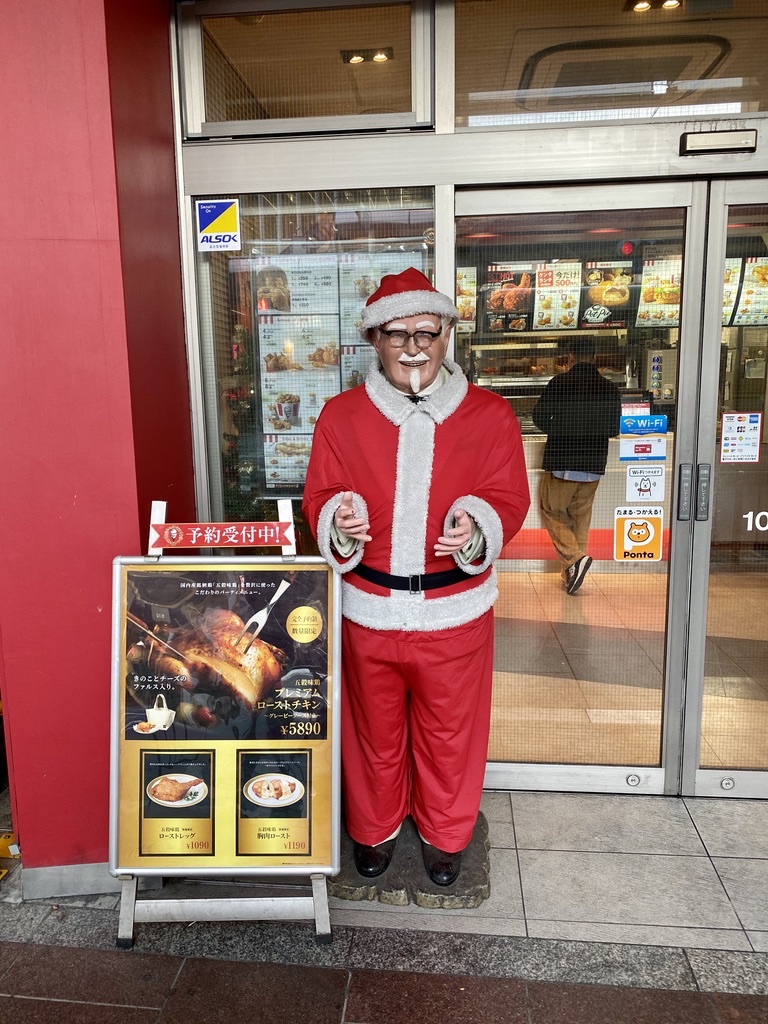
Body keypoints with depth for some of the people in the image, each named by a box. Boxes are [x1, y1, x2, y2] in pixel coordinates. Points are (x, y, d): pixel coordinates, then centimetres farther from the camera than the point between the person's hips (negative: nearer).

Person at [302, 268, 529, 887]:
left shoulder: (490, 416, -4)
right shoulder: (341, 416, -2)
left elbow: (509, 500, -2)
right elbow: (320, 498, 1)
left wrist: (476, 528, -24)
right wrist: (339, 522, -22)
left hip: (455, 609, 0)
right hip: (368, 609, 1)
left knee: (449, 732, 16)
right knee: (375, 729, 18)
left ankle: (445, 836, 43)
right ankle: (374, 829, 45)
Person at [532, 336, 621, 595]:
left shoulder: (559, 382, -8)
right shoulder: (609, 388, 3)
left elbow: (540, 417, -6)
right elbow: (614, 429, 9)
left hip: (561, 462, -4)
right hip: (593, 466, 4)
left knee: (552, 510, 11)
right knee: (581, 517, 14)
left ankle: (574, 558, -10)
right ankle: (570, 577, 18)